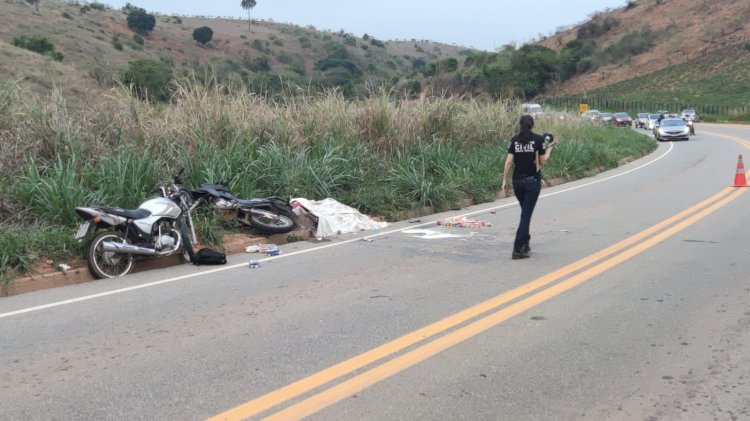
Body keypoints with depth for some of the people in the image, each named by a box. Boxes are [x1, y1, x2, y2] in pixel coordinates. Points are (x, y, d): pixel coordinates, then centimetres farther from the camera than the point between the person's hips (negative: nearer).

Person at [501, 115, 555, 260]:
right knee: (526, 214, -3)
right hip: (533, 181, -3)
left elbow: (509, 161, -4)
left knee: (525, 212, 21)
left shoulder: (514, 140, 3)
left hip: (517, 181, 3)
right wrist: (550, 147, 11)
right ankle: (518, 248, -11)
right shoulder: (538, 139, -4)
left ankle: (525, 244, 25)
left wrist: (504, 180, 0)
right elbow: (542, 161, -2)